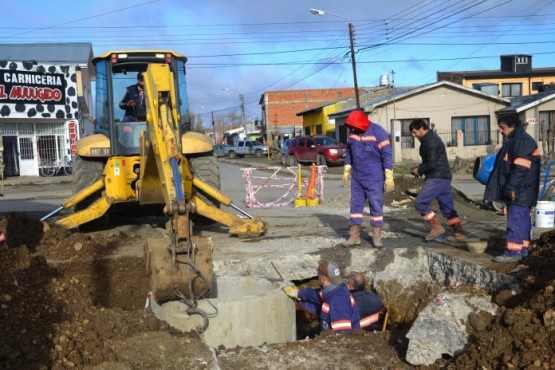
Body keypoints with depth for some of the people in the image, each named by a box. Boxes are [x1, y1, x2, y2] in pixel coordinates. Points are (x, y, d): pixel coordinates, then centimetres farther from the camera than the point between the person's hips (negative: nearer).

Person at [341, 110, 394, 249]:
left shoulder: (378, 132, -14)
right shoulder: (352, 133, 3)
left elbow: (387, 155, -14)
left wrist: (389, 177, -16)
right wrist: (346, 171, 14)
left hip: (374, 178, -5)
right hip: (357, 177, 5)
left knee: (376, 206, 2)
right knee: (356, 206, 7)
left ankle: (377, 237, 12)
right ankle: (354, 236, 15)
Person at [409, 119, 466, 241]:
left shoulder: (431, 141, -15)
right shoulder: (429, 139, 16)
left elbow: (432, 164, -21)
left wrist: (419, 170, -7)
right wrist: (419, 169, 10)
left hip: (437, 178, -10)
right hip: (443, 177, 10)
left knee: (420, 202, -10)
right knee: (447, 206, 12)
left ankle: (436, 227, -4)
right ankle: (459, 233, 15)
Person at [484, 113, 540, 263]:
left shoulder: (523, 141, -15)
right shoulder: (513, 141, 19)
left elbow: (520, 169, -22)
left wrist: (511, 187, -24)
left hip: (520, 192, -11)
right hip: (515, 191, 11)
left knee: (515, 220, -10)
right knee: (522, 220, 14)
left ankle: (513, 252, -8)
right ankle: (523, 249, 21)